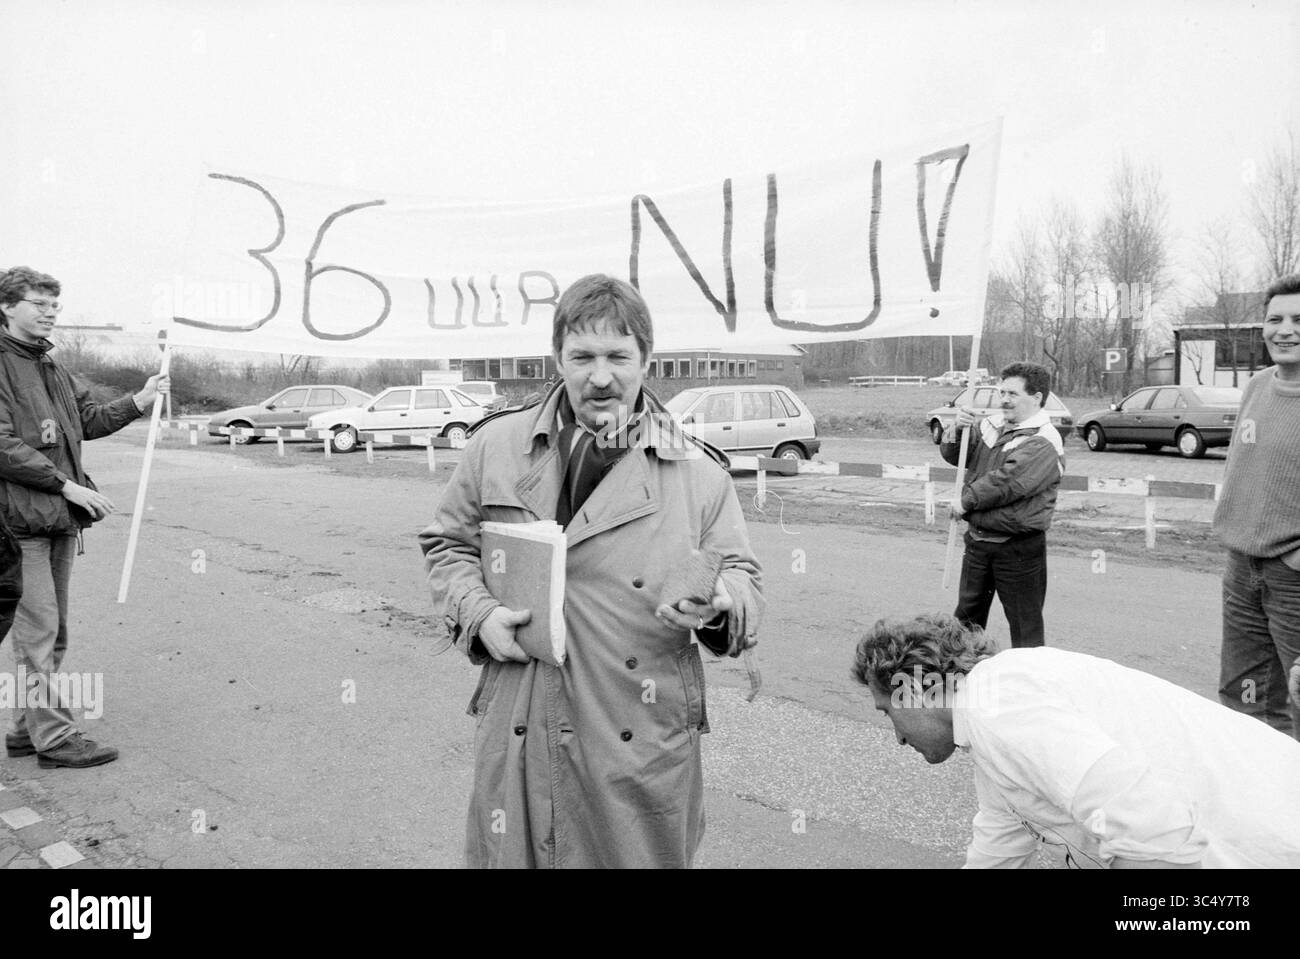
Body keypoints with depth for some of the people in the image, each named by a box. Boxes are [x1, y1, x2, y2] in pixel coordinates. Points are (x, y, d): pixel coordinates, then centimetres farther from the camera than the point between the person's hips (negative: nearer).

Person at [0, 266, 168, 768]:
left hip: (62, 518, 9)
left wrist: (138, 401, 7)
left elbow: (89, 420, 21)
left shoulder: (52, 368, 16)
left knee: (53, 630, 14)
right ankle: (54, 736, 4)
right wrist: (66, 484, -16)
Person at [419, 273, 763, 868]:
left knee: (640, 859, 11)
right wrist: (478, 613, -4)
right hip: (519, 735, 1)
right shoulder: (497, 447, 4)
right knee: (509, 857, 13)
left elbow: (743, 577, 5)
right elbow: (447, 545, 14)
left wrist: (716, 602, -17)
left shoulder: (697, 471, 1)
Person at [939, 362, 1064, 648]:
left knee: (1024, 624, 4)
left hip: (1018, 548, -7)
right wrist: (958, 429, -14)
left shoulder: (1043, 443, -16)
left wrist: (966, 501, -14)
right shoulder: (990, 425, 6)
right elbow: (951, 454, 7)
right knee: (967, 614, 20)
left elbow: (1005, 483, -26)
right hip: (978, 539, 7)